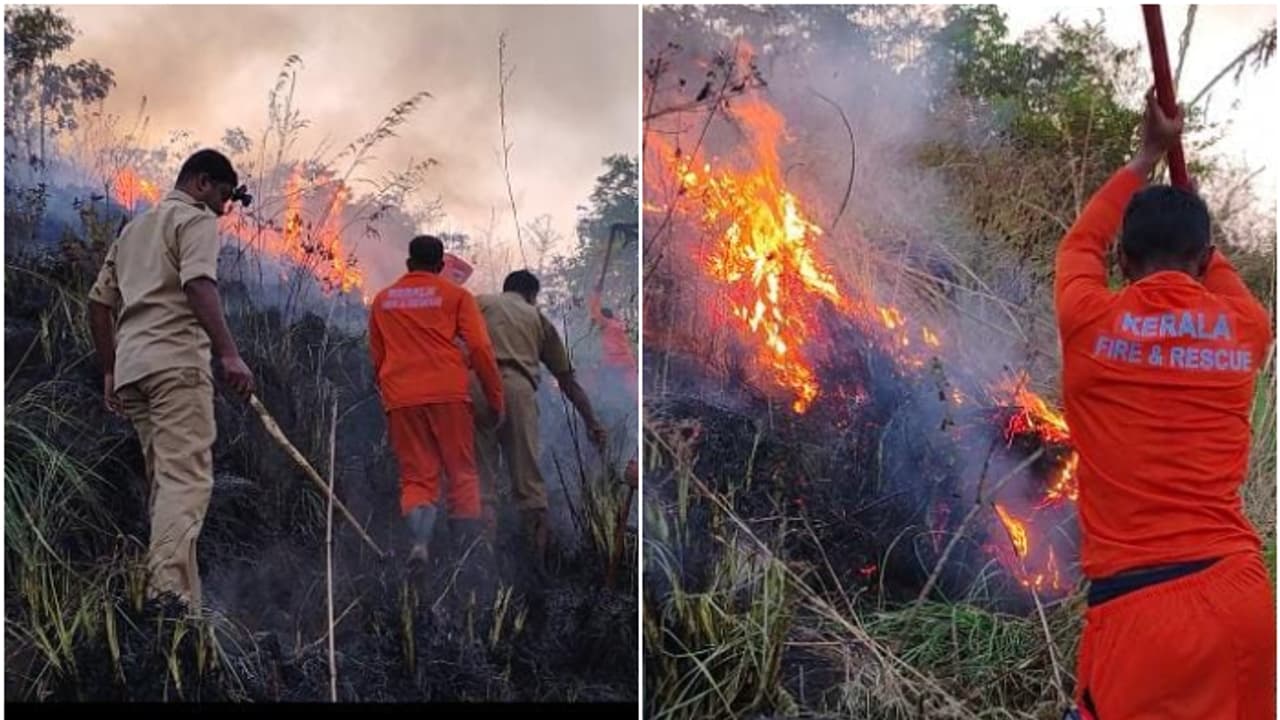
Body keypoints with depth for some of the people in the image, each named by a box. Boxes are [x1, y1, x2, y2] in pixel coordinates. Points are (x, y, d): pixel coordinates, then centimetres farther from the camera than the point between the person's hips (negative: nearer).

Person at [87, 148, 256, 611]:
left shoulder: (134, 227, 28)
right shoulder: (196, 218, 2)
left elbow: (99, 302, 25)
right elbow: (198, 284, -17)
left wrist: (109, 371, 28)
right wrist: (228, 354, -25)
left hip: (131, 367, 9)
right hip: (176, 363, -9)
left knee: (165, 481, 11)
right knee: (187, 479, -16)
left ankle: (181, 601, 9)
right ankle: (168, 593, -31)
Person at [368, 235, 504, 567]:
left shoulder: (383, 300, 16)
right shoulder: (456, 296, 6)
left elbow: (377, 358, 21)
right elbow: (480, 347, -2)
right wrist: (495, 397, 3)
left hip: (400, 398, 2)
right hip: (447, 392, -2)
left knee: (416, 477, 4)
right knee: (462, 473, 7)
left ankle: (420, 539, -22)